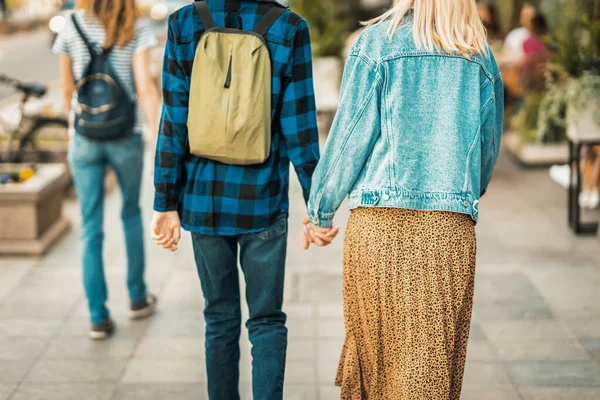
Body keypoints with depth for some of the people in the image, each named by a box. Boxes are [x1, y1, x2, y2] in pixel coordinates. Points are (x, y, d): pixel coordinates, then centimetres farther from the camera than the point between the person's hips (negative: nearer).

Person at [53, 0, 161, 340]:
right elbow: (145, 88, -14)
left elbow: (68, 89, 6)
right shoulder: (135, 28, -7)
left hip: (85, 141, 1)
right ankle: (138, 297, 31)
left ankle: (99, 317, 5)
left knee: (91, 229, 5)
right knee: (132, 214, 21)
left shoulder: (72, 28, -1)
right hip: (127, 138, -1)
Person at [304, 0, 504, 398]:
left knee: (374, 345, 10)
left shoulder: (378, 42, -1)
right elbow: (489, 149, 15)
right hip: (453, 230, 3)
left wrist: (320, 210, 7)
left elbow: (351, 136, -3)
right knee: (435, 359, 6)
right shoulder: (482, 56, 9)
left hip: (382, 221, -2)